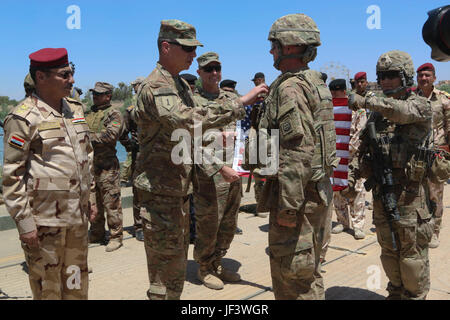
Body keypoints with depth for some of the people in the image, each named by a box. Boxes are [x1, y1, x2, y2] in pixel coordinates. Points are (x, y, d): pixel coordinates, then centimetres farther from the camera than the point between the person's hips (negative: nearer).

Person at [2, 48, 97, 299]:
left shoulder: (76, 109, 10)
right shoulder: (24, 118, -10)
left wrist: (91, 197, 16)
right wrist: (24, 222, -12)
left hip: (78, 216, 6)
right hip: (44, 220, -6)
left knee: (77, 284, 17)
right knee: (47, 287, 7)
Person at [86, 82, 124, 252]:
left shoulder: (114, 114, -5)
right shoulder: (89, 113, 19)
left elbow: (110, 135, -20)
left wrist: (90, 137, -16)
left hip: (106, 166, -8)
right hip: (89, 164, 8)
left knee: (111, 203, -3)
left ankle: (116, 237, 7)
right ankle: (96, 234, 28)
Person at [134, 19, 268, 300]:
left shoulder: (183, 86, 14)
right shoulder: (155, 87, -18)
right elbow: (190, 121, -36)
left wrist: (219, 166, 14)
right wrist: (240, 104, -32)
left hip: (180, 189, 9)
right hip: (160, 192, -9)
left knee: (177, 264, 19)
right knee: (166, 269, 0)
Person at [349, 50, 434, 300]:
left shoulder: (420, 105, -4)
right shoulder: (377, 112, 12)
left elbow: (404, 111, -29)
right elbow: (364, 148, 17)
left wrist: (366, 100, -30)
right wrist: (355, 173, 4)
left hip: (409, 192, -5)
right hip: (381, 192, 6)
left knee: (412, 251, 3)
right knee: (389, 249, 16)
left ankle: (416, 295, 19)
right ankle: (395, 293, 32)